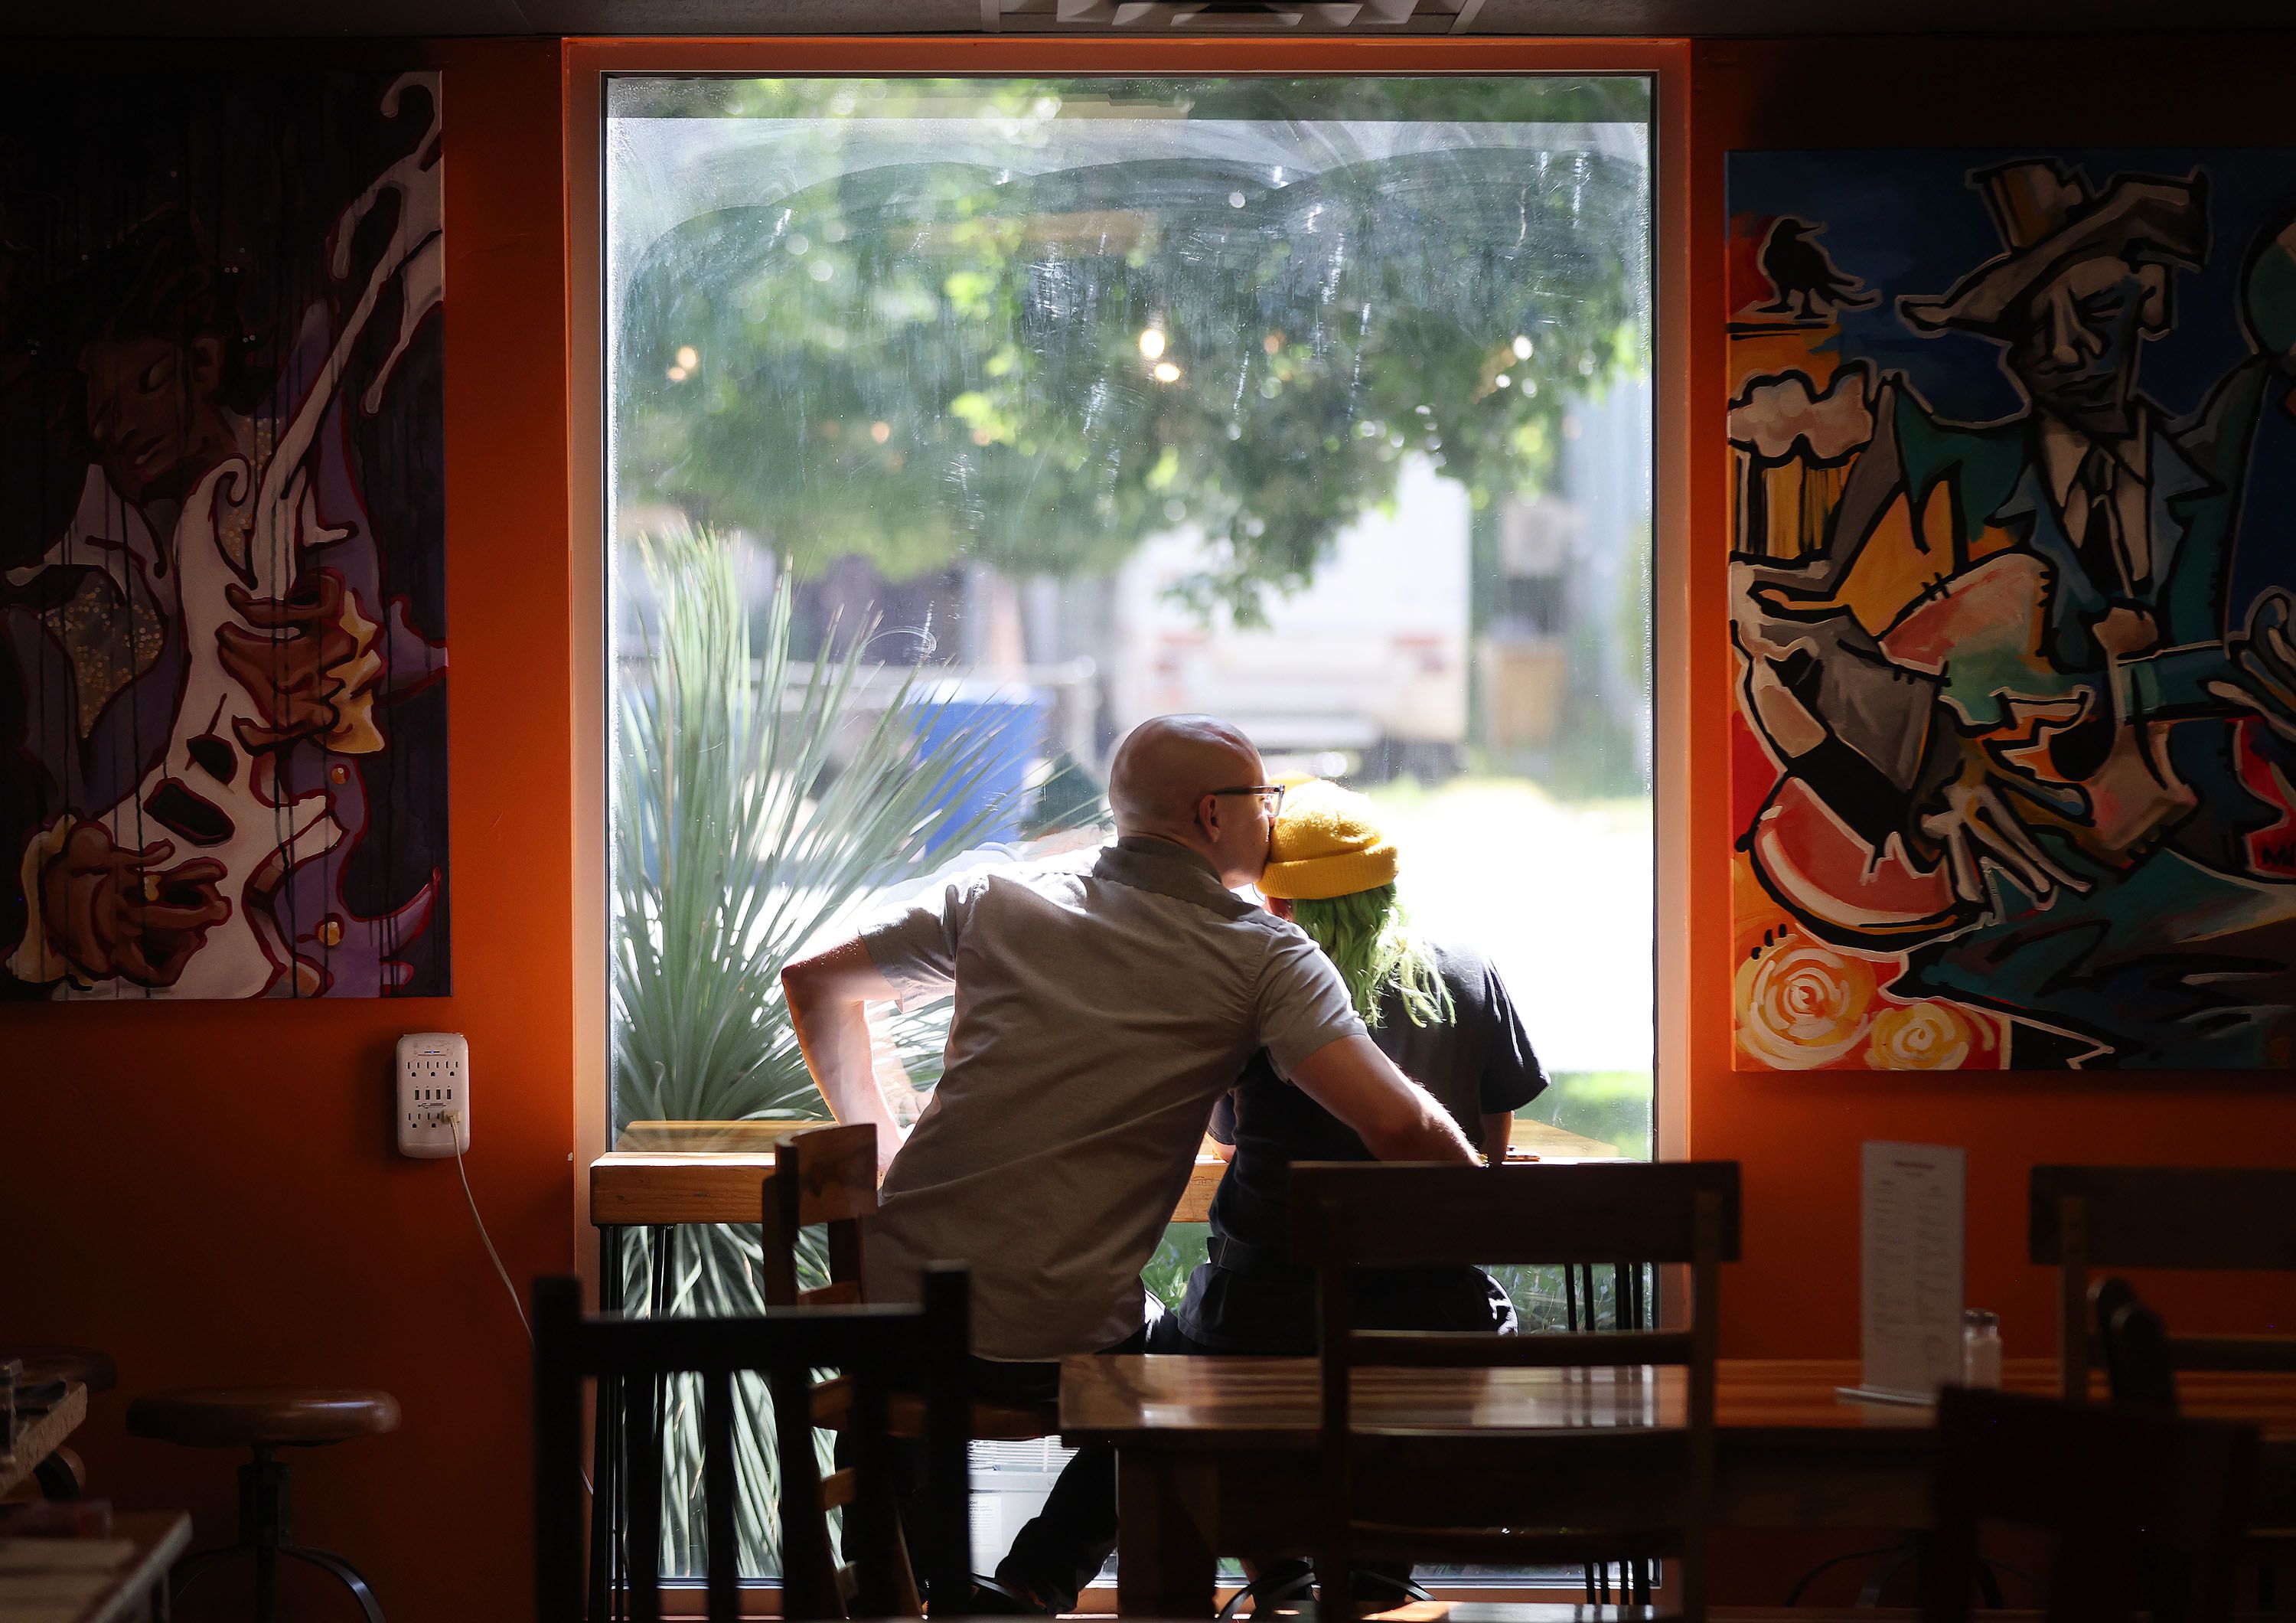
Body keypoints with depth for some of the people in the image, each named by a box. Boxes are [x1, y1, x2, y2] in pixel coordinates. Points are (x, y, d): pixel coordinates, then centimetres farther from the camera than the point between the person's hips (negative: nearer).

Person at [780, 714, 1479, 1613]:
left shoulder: (999, 898, 10)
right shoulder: (1262, 955, -3)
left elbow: (813, 983, 20)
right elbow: (1397, 1124, -14)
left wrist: (877, 1135, 31)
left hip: (897, 1306, 4)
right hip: (1057, 1348, -4)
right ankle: (1034, 1585, 16)